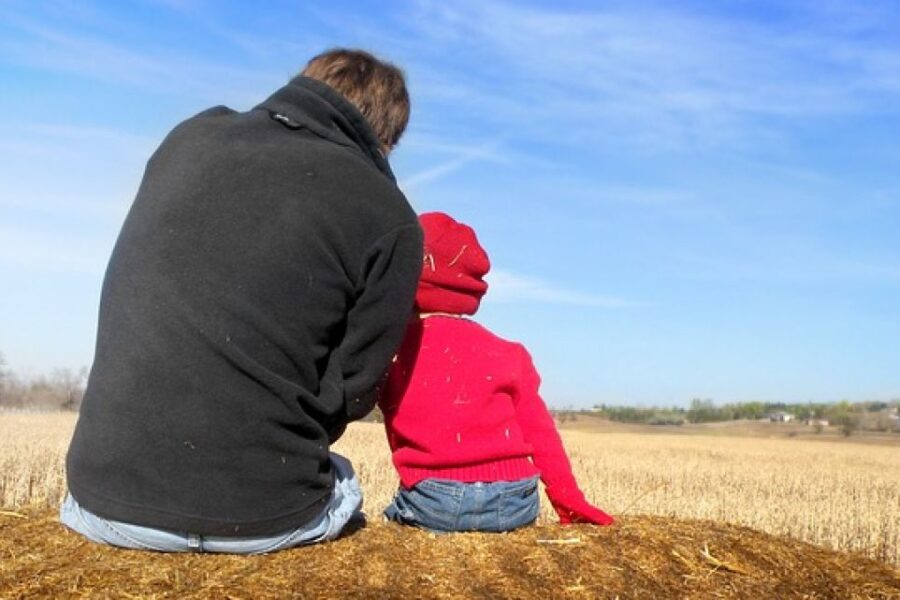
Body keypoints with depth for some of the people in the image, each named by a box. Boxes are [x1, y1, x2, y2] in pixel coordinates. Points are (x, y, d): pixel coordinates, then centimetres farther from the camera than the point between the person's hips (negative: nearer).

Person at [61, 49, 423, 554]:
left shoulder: (191, 137, 5)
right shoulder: (389, 219, -8)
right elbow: (349, 394, -4)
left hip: (108, 493, 3)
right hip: (260, 519, -3)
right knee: (339, 480, 30)